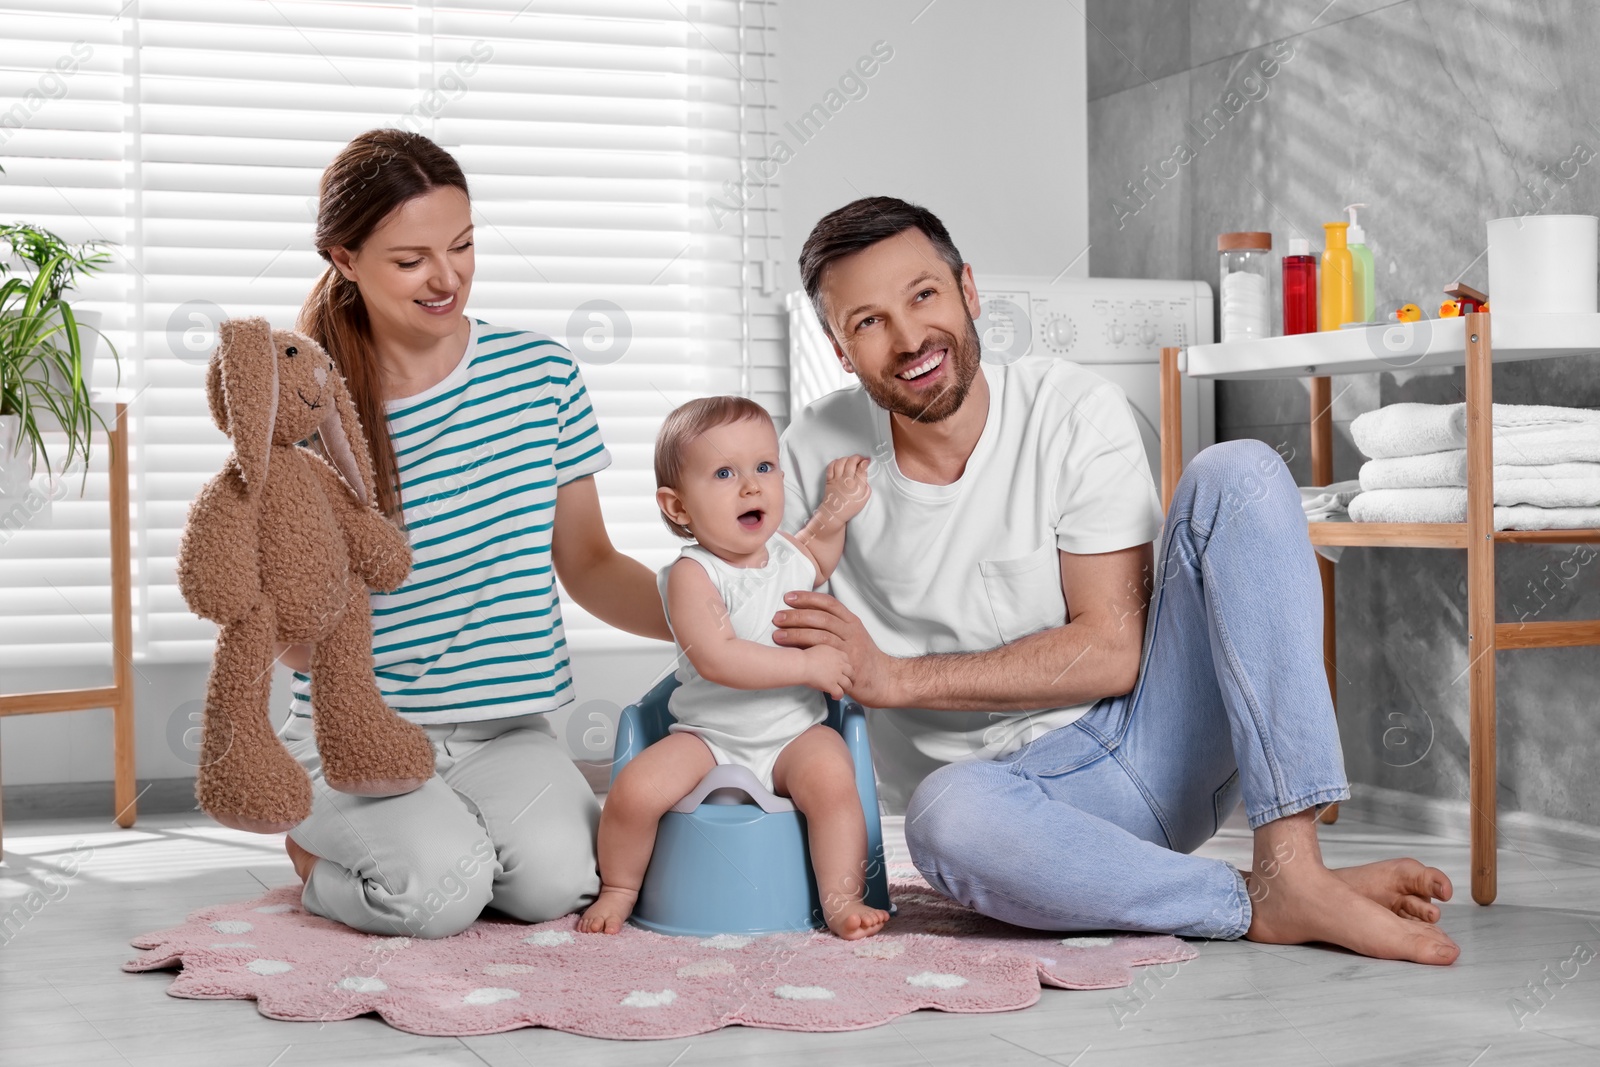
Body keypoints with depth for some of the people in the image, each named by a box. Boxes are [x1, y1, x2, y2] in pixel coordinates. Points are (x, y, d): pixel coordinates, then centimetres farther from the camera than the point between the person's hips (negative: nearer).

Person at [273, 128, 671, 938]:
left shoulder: (539, 372, 2)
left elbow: (588, 564, 10)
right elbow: (297, 646, -5)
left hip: (506, 728, 2)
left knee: (559, 879, -26)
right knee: (442, 888, -28)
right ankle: (318, 850, 7)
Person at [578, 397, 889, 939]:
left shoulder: (790, 556, 5)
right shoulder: (693, 574, -14)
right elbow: (716, 658, -28)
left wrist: (834, 514, 15)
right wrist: (808, 665, -27)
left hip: (795, 734, 3)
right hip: (710, 737, -3)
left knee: (830, 778, -29)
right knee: (635, 790, -22)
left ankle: (842, 899, -16)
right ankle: (619, 888, 6)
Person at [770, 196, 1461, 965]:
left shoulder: (1074, 413, -6)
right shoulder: (817, 454, -1)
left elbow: (1111, 651, -11)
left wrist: (897, 678, -16)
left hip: (1156, 743, 1)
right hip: (1015, 790, -1)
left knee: (1237, 473, -20)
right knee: (947, 817, -40)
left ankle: (1292, 866, -31)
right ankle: (1256, 907, -24)